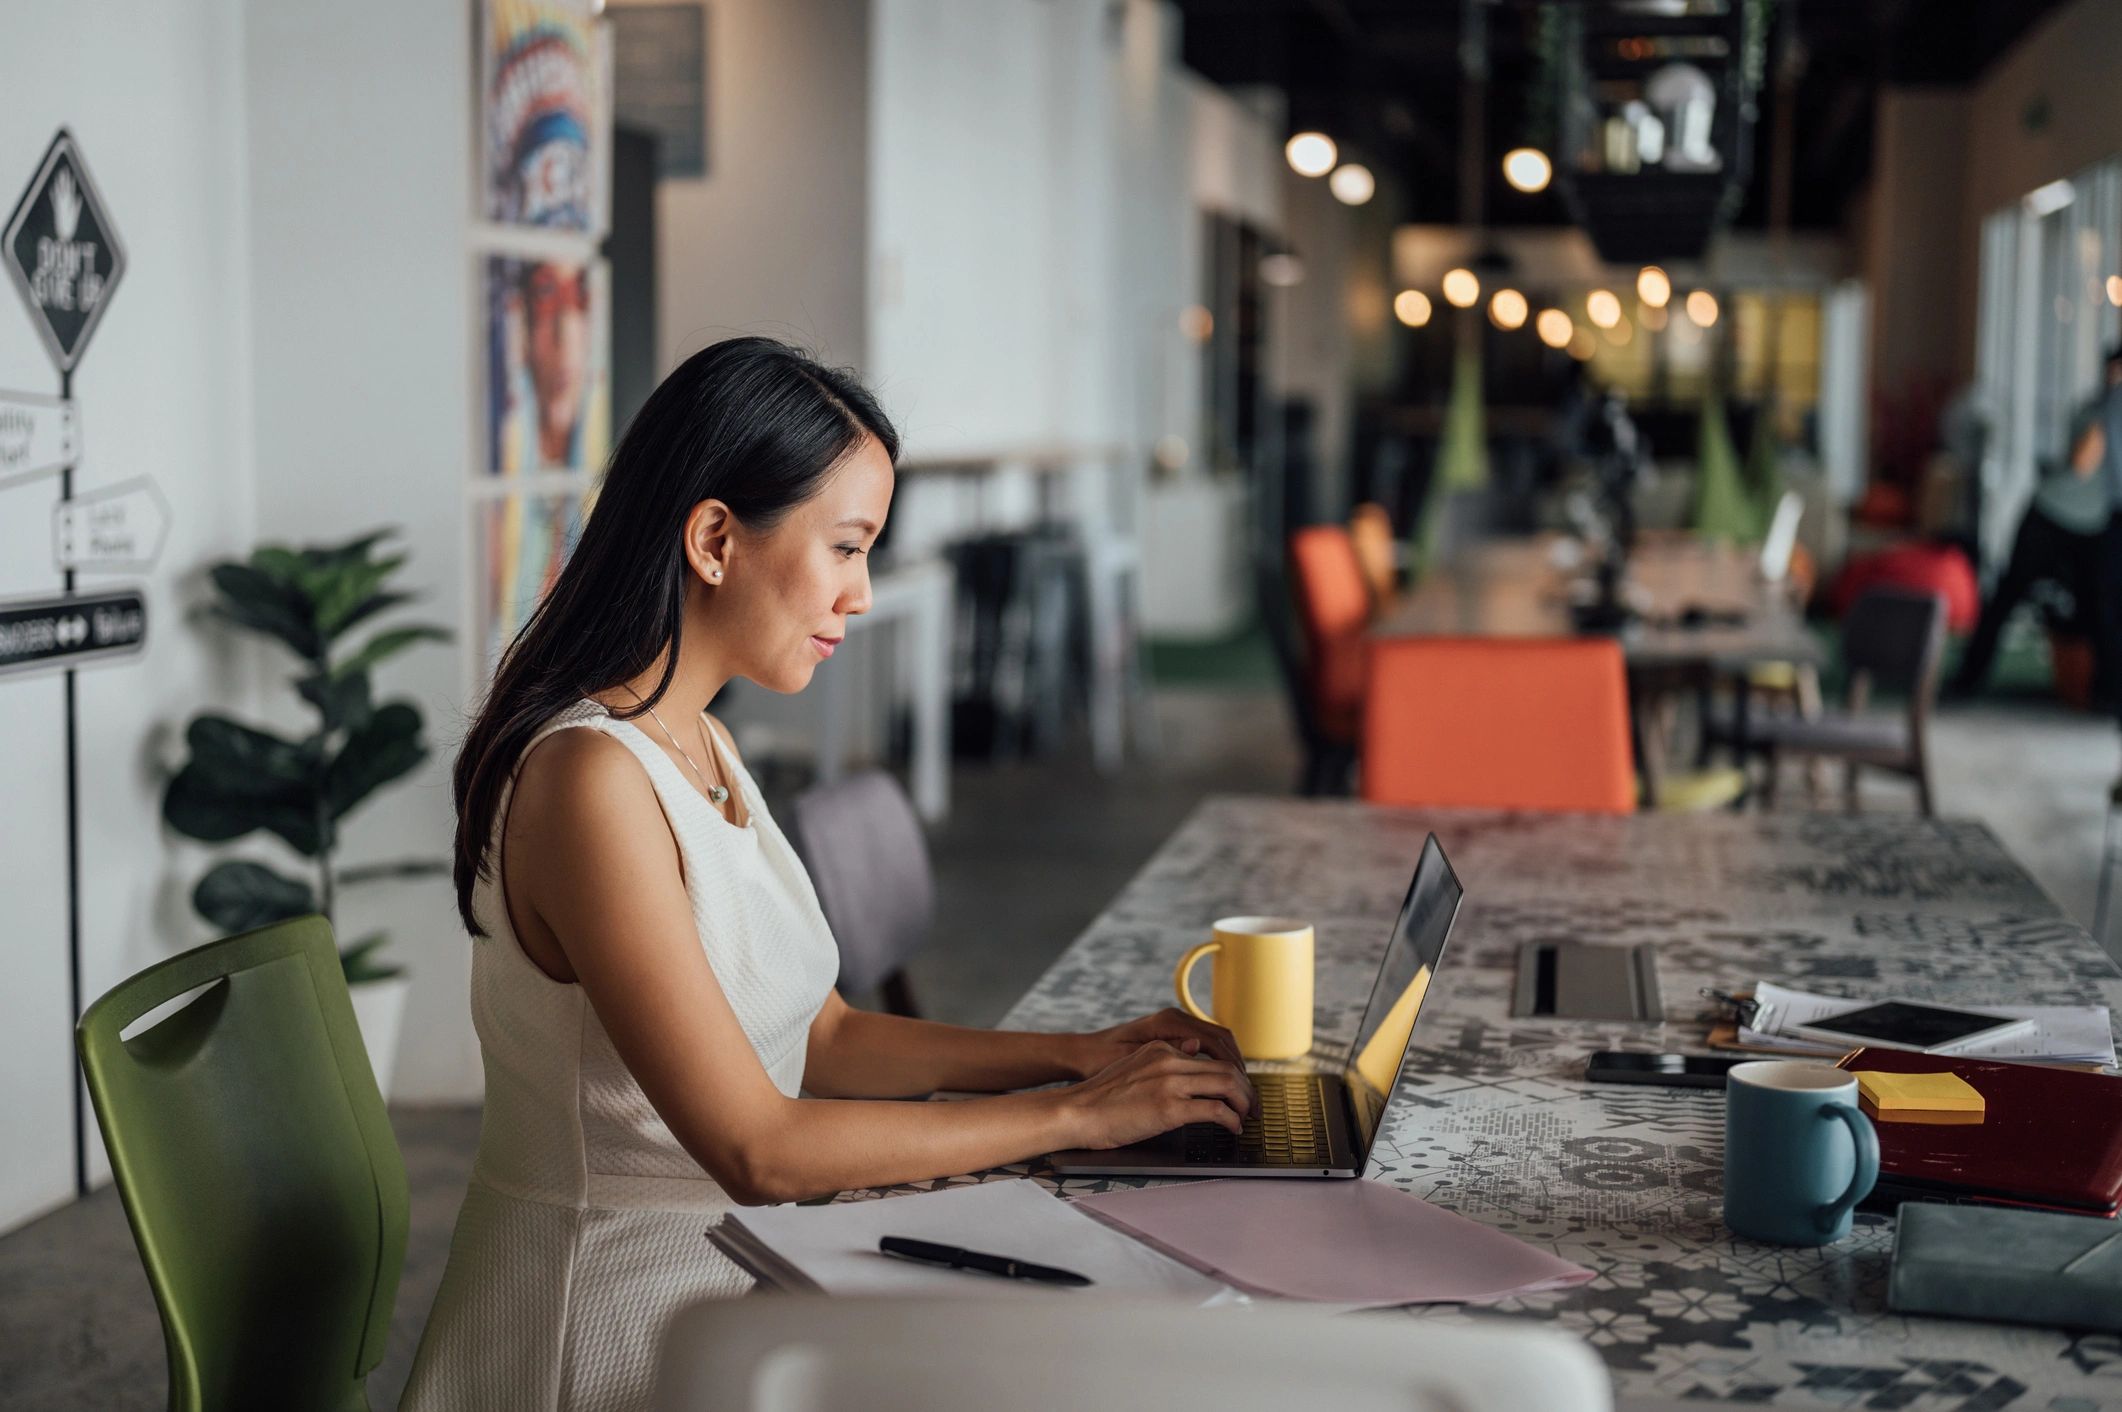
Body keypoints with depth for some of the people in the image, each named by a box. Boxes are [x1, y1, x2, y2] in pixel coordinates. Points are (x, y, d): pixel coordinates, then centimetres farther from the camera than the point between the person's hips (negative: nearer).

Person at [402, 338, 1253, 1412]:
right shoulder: (591, 778, -21)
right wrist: (1074, 1115, -17)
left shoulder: (700, 747, 9)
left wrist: (1078, 1052, 1)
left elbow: (819, 1037, 12)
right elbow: (759, 1147, -22)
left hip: (725, 1279, 8)